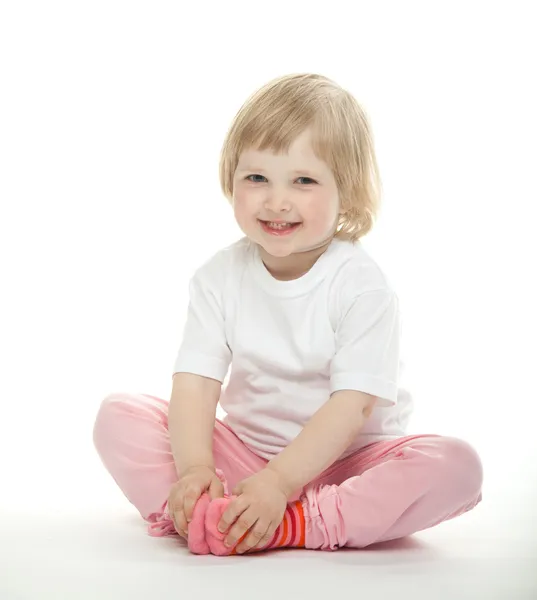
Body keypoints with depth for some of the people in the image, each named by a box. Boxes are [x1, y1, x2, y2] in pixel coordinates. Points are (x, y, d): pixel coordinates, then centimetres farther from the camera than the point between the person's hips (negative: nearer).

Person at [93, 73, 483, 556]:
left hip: (342, 459, -2)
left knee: (456, 465, -30)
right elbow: (195, 383, -11)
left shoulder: (362, 285, -15)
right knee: (118, 418, -12)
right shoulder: (219, 277, -3)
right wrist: (194, 467, -29)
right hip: (244, 451, 3)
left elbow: (353, 405, -21)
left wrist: (278, 481, -31)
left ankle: (291, 525, -35)